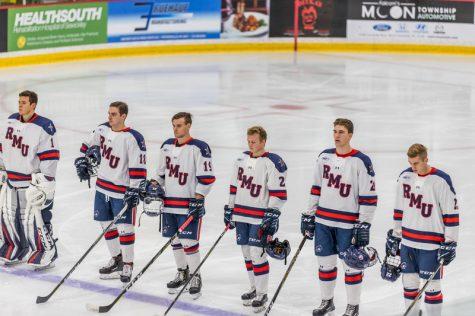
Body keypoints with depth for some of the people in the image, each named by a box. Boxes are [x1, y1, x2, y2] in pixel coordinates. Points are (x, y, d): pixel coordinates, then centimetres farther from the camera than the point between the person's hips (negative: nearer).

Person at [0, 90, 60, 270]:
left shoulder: (44, 127, -16)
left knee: (33, 220, -8)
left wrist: (45, 183, -18)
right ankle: (16, 250, 29)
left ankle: (47, 255, 5)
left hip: (32, 181, -7)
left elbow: (50, 157, -16)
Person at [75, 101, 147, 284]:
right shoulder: (102, 129, 2)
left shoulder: (133, 139, -18)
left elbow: (138, 166, -18)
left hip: (122, 191, -7)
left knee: (125, 228, -5)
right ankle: (116, 259, 28)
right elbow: (89, 144, 22)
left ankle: (128, 264, 8)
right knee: (107, 225, 14)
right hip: (102, 186, 7)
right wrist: (82, 161, 17)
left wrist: (134, 190, -20)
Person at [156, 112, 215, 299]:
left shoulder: (199, 148, -12)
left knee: (189, 241, -7)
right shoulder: (167, 146, 9)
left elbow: (206, 177, -13)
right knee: (175, 240, 13)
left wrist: (198, 198, -17)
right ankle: (182, 273, 29)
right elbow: (161, 172, 21)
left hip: (190, 204, -6)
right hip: (169, 202, 6)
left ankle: (196, 278, 6)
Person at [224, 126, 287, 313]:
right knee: (246, 252, 12)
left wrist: (272, 215, -18)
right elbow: (234, 186, 18)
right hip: (241, 214, 7)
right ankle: (254, 288, 26)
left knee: (257, 253, -9)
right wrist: (229, 209, 18)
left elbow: (278, 193, -13)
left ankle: (262, 294, 1)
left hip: (260, 217, -7)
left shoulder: (273, 163, -12)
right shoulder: (242, 159, 11)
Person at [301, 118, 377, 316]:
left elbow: (369, 196, -11)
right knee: (325, 262, 13)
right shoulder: (324, 157, 6)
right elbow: (316, 188, 14)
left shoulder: (361, 162, -11)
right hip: (323, 220, 5)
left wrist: (364, 225, -13)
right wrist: (309, 215, 13)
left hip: (348, 223, -5)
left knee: (351, 265, 3)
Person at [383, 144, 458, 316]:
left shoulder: (441, 180, -13)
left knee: (431, 284, -1)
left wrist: (450, 243, -10)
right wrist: (395, 235, 16)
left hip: (431, 243, -5)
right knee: (409, 282, 11)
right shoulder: (405, 177, 3)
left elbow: (451, 213, -9)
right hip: (408, 240, 5)